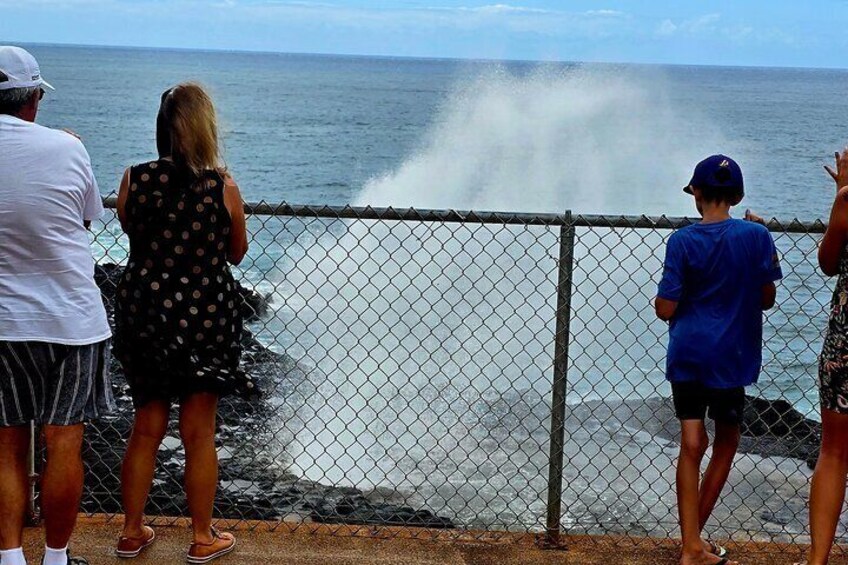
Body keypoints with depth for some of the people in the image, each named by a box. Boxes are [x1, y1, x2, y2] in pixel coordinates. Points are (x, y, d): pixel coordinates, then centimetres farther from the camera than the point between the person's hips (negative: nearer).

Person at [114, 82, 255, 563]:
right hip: (206, 318, -3)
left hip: (143, 313, 3)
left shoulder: (134, 179, -7)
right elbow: (237, 253, 2)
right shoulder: (223, 187, -13)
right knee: (199, 433, 9)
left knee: (147, 427, 17)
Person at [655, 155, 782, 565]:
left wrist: (665, 293, 13)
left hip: (688, 354, 0)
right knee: (726, 441, 17)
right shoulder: (757, 236, -7)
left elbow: (666, 309, -9)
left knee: (692, 446, 5)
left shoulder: (683, 241, -8)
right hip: (732, 355, 0)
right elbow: (766, 299, 1)